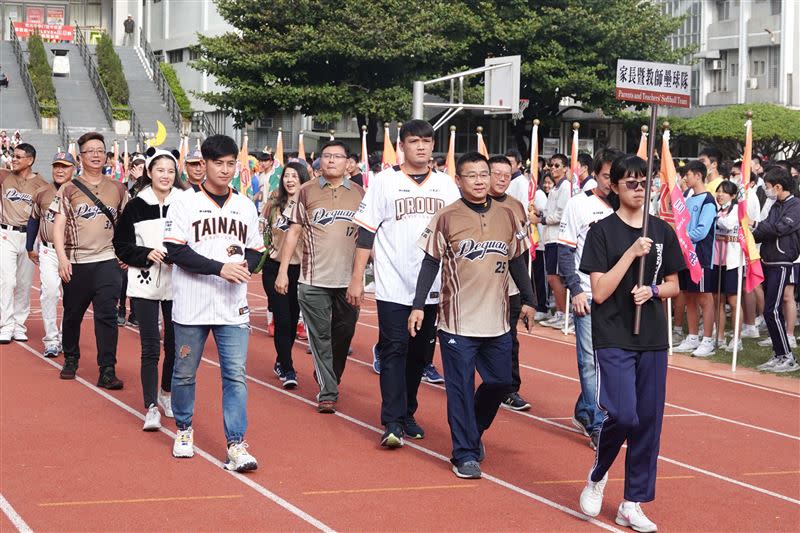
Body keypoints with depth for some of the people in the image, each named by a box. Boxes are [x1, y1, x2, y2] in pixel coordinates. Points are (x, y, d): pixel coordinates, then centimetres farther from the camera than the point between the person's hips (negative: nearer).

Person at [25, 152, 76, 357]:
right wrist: (30, 248, 15)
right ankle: (51, 340, -5)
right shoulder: (42, 194, 6)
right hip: (48, 250, 1)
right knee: (49, 292, -10)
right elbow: (33, 220, 16)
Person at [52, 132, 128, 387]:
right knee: (72, 314, 11)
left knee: (107, 316, -8)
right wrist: (62, 257, -14)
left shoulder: (117, 188, 9)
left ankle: (107, 372, -8)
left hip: (108, 261, 0)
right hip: (76, 262, 0)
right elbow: (58, 226, -2)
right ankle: (70, 360, 32)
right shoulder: (68, 189, 3)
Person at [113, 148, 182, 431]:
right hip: (145, 284, -2)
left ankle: (166, 392, 33)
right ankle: (151, 408, 0)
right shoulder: (136, 206, -2)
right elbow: (121, 245, 1)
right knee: (150, 348, -4)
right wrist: (146, 254, -14)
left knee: (174, 344, 10)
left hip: (176, 284, 2)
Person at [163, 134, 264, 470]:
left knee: (236, 374, -5)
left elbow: (256, 250, 18)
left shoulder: (245, 206, 12)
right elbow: (176, 251, -12)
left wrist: (245, 266, -6)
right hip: (191, 305, -3)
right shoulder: (184, 203, -3)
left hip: (233, 307, 3)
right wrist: (220, 268, -20)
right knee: (185, 372, 9)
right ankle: (184, 429, 32)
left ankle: (236, 446, -5)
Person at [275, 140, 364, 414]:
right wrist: (283, 271, -1)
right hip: (313, 279, -2)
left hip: (349, 279, 2)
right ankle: (327, 393, 4)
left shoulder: (359, 194, 6)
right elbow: (294, 232, 4)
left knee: (343, 335, 11)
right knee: (320, 337, 0)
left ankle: (330, 380, 31)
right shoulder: (306, 192, 2)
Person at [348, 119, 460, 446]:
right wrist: (356, 280, -7)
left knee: (420, 354, 10)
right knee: (394, 351, -7)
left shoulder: (445, 185, 9)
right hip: (393, 287, -3)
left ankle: (407, 414, 23)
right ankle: (392, 423, -8)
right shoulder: (385, 182, 0)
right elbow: (366, 233, -2)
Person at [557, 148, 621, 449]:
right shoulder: (579, 205, -2)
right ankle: (598, 426, -1)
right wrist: (575, 290, -10)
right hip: (588, 296, -4)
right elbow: (565, 251, -3)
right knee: (591, 360, -4)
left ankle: (583, 413, 26)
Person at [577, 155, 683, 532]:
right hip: (614, 338, -4)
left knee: (649, 421, 4)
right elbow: (600, 292, -11)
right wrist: (631, 253, -17)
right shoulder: (602, 231, -4)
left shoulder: (662, 232, 8)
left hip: (653, 339, 5)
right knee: (622, 415, -16)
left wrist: (652, 291, -7)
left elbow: (673, 286, 14)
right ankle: (597, 476, 13)